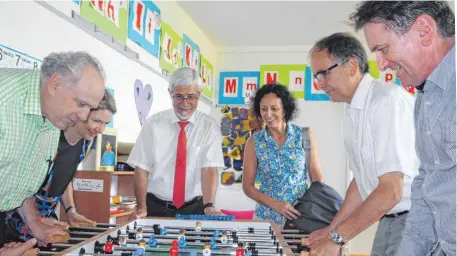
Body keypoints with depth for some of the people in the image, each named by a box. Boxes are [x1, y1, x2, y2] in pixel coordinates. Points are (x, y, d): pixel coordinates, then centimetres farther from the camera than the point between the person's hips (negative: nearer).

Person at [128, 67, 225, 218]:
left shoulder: (209, 126, -2)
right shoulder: (153, 123, -1)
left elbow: (209, 168, -11)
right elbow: (141, 167, -3)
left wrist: (209, 206, -24)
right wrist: (141, 207, -13)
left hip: (194, 208, 0)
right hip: (155, 206, 0)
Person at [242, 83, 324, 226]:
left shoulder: (304, 136, -4)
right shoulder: (254, 142, -4)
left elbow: (317, 179, 0)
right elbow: (248, 186, -1)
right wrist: (274, 204, -15)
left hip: (302, 214, 0)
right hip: (267, 217, 0)